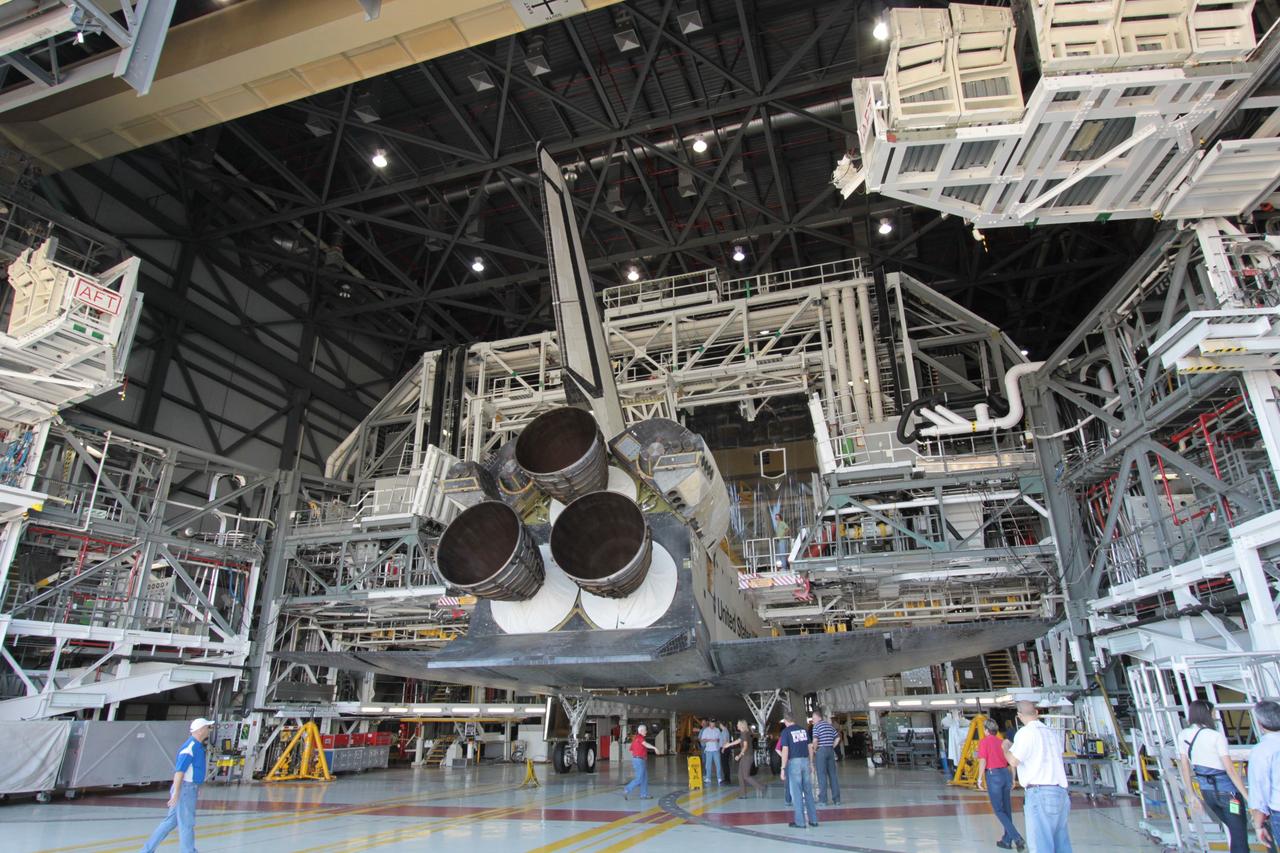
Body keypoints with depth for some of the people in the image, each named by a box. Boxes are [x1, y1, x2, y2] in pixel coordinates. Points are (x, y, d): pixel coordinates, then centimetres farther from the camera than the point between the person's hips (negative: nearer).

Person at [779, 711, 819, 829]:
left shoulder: (786, 732, -6)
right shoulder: (804, 729, 10)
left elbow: (785, 750, -11)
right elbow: (810, 746, 12)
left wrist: (783, 768, -9)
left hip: (794, 762, -5)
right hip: (805, 761, 5)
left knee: (796, 792, 2)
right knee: (808, 791, 14)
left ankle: (800, 822, 6)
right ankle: (813, 820, 18)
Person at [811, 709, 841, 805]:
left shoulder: (816, 726, -6)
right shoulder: (830, 725, 14)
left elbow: (815, 740, -17)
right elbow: (837, 738, 13)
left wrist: (814, 749, -2)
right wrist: (832, 747, 13)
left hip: (821, 751, -6)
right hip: (830, 751, 6)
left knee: (822, 775, -1)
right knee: (832, 774, 9)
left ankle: (823, 800, 0)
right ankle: (836, 799, 10)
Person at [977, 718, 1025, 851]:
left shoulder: (984, 742, -5)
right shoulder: (1002, 742, 11)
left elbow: (983, 761, -13)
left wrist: (980, 779, -6)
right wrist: (1012, 779, 23)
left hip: (993, 775, -6)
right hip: (1006, 774, 6)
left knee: (999, 811, 2)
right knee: (1007, 810, 15)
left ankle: (1017, 838, -11)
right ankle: (1006, 841, 22)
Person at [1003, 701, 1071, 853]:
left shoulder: (1025, 732, -8)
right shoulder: (1051, 733, 15)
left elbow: (1013, 761, -15)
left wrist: (1006, 747, 5)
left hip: (1040, 792, -8)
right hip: (1061, 791, 8)